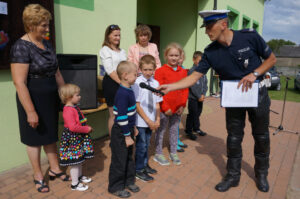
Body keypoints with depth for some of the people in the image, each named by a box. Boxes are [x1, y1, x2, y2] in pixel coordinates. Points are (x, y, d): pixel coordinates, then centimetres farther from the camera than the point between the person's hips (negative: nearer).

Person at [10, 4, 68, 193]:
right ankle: (38, 176, 27)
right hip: (33, 99, -7)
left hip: (51, 99, 7)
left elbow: (57, 73, 13)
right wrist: (30, 111, -22)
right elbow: (19, 82, -20)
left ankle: (55, 168, 33)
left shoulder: (47, 44, 7)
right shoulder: (21, 47, -16)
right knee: (35, 138, 9)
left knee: (51, 134, 17)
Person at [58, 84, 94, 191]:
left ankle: (79, 176, 43)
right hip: (72, 139, -10)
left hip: (79, 138, 10)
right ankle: (75, 184, 17)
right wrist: (87, 129, -20)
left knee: (80, 159, 23)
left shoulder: (75, 107, 8)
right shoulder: (68, 110, -24)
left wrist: (87, 128, 6)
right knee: (75, 161, 2)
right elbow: (73, 127, -31)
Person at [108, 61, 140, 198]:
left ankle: (129, 181, 39)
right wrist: (127, 136, -20)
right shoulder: (122, 94, -24)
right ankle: (116, 187, 26)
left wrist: (133, 127, 20)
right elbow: (121, 117, -25)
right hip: (120, 133, -9)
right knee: (119, 160, 7)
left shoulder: (129, 91, 6)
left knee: (129, 157, 21)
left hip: (128, 130, 9)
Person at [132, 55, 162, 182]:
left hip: (151, 121, 5)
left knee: (146, 144, 19)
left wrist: (157, 120, 0)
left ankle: (144, 165, 38)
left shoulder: (155, 83, 3)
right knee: (141, 145, 6)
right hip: (141, 121, -5)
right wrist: (148, 121, -15)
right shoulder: (137, 83, -13)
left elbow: (157, 103, 7)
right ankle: (139, 170, 23)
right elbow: (137, 105, -15)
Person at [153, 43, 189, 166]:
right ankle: (158, 154, 23)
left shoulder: (183, 72, 6)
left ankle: (173, 153, 32)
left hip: (178, 108, 5)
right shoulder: (160, 71, -9)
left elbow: (185, 89, 8)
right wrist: (165, 107, -14)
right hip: (164, 108, -4)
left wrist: (182, 105, -1)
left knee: (174, 130, 16)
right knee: (161, 130, 8)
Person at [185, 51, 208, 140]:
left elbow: (205, 83, 8)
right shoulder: (191, 71, -13)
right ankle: (188, 131, 15)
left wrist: (203, 94, -5)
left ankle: (196, 128, 33)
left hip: (200, 97, 6)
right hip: (193, 97, -6)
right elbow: (192, 86, -16)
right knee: (192, 115, 2)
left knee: (198, 113, 17)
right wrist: (199, 96, -14)